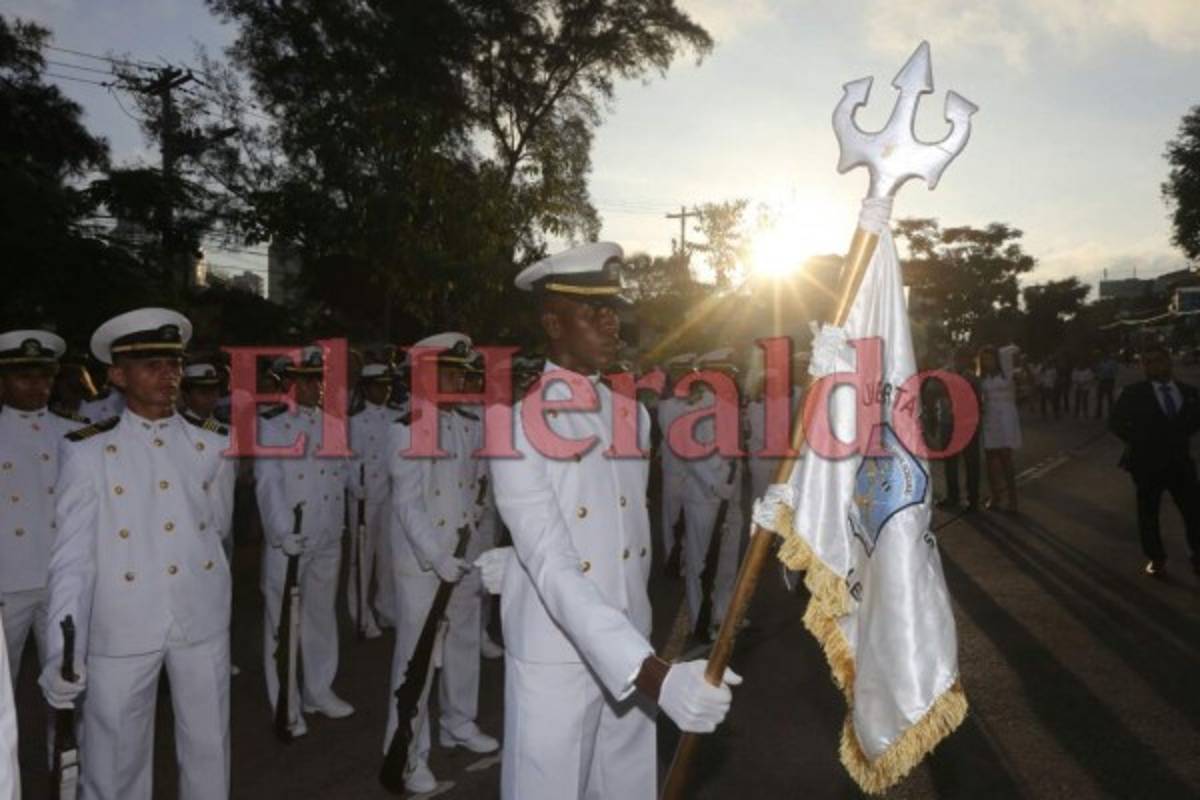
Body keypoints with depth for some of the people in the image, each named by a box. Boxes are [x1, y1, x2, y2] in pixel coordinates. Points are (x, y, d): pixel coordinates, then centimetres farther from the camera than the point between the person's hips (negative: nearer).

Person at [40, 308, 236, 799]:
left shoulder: (214, 445, 2)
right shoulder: (88, 451, -7)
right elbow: (72, 557, -10)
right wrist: (62, 654, -16)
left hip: (203, 621, 3)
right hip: (121, 628, -2)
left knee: (208, 749, 15)